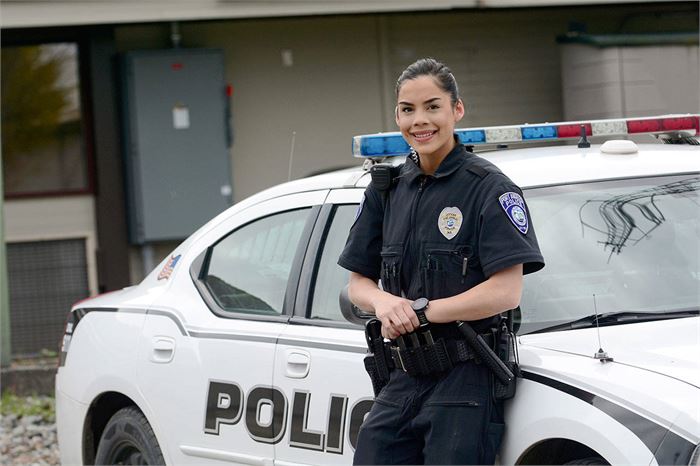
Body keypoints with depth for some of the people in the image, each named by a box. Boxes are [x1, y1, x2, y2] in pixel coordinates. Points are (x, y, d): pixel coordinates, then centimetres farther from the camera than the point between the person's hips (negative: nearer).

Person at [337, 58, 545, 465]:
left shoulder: (488, 187, -6)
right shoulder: (387, 191, 13)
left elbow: (506, 293, -14)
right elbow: (358, 283, 14)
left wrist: (421, 311, -14)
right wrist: (384, 302, -10)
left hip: (466, 381, -6)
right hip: (403, 381, 6)